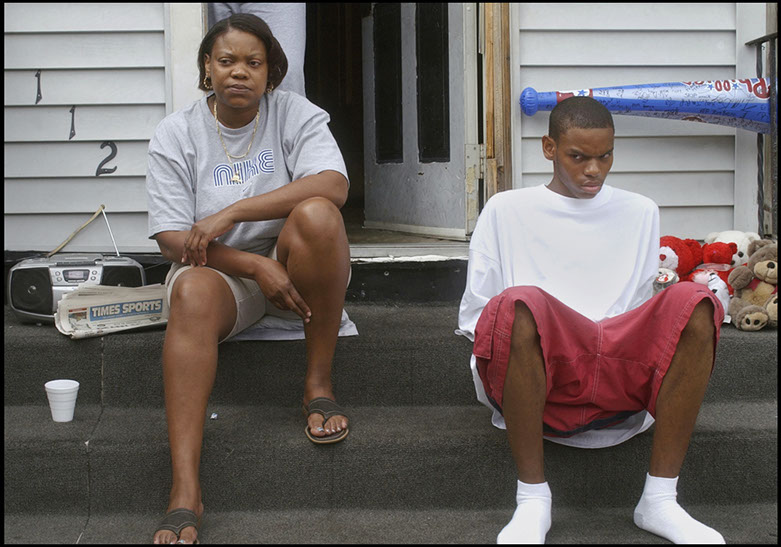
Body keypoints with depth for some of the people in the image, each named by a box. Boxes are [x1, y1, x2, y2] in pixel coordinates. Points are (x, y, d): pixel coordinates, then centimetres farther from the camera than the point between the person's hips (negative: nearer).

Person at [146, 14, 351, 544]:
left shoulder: (296, 114, -1)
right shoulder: (176, 133, 0)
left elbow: (333, 185, -21)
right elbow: (172, 238, -7)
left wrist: (231, 213, -25)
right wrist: (256, 266, -22)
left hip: (294, 267, 0)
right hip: (220, 269, 0)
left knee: (316, 214, -31)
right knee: (192, 292, -35)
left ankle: (319, 383, -17)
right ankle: (185, 492, -41)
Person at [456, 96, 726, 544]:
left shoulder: (640, 212, 24)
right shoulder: (507, 210, 15)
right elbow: (474, 316, 12)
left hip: (622, 375, 3)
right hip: (537, 376, -2)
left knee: (695, 302, -26)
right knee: (521, 304, -36)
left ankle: (660, 499, -19)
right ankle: (533, 500, -21)